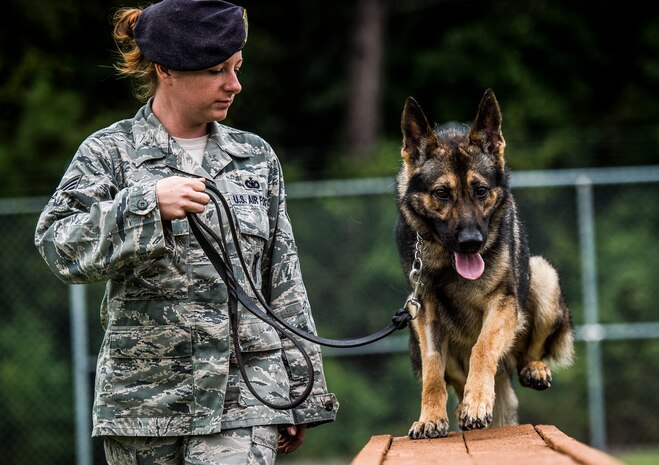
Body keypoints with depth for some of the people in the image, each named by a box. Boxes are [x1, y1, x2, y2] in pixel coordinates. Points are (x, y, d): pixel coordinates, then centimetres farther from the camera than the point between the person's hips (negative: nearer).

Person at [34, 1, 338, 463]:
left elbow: (284, 287, 15)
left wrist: (301, 396, 13)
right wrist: (148, 203, -26)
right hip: (143, 398, -1)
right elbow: (59, 245, -12)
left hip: (243, 393, 1)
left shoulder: (256, 157, 13)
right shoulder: (110, 151, 3)